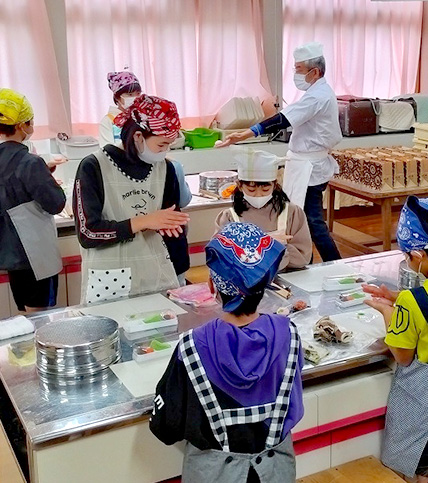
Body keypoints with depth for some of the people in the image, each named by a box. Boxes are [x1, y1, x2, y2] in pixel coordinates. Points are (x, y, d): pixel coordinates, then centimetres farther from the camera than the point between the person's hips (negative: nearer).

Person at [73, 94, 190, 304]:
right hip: (110, 283, -4)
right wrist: (142, 222, -17)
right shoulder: (93, 168, -9)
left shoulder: (164, 168, 3)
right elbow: (88, 234, -15)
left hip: (158, 277, 4)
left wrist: (177, 278, 5)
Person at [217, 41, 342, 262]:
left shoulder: (316, 97, -21)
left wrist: (244, 135, -38)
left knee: (313, 222, -5)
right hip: (311, 164, 11)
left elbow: (282, 120, -32)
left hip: (308, 169, -11)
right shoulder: (322, 92, 13)